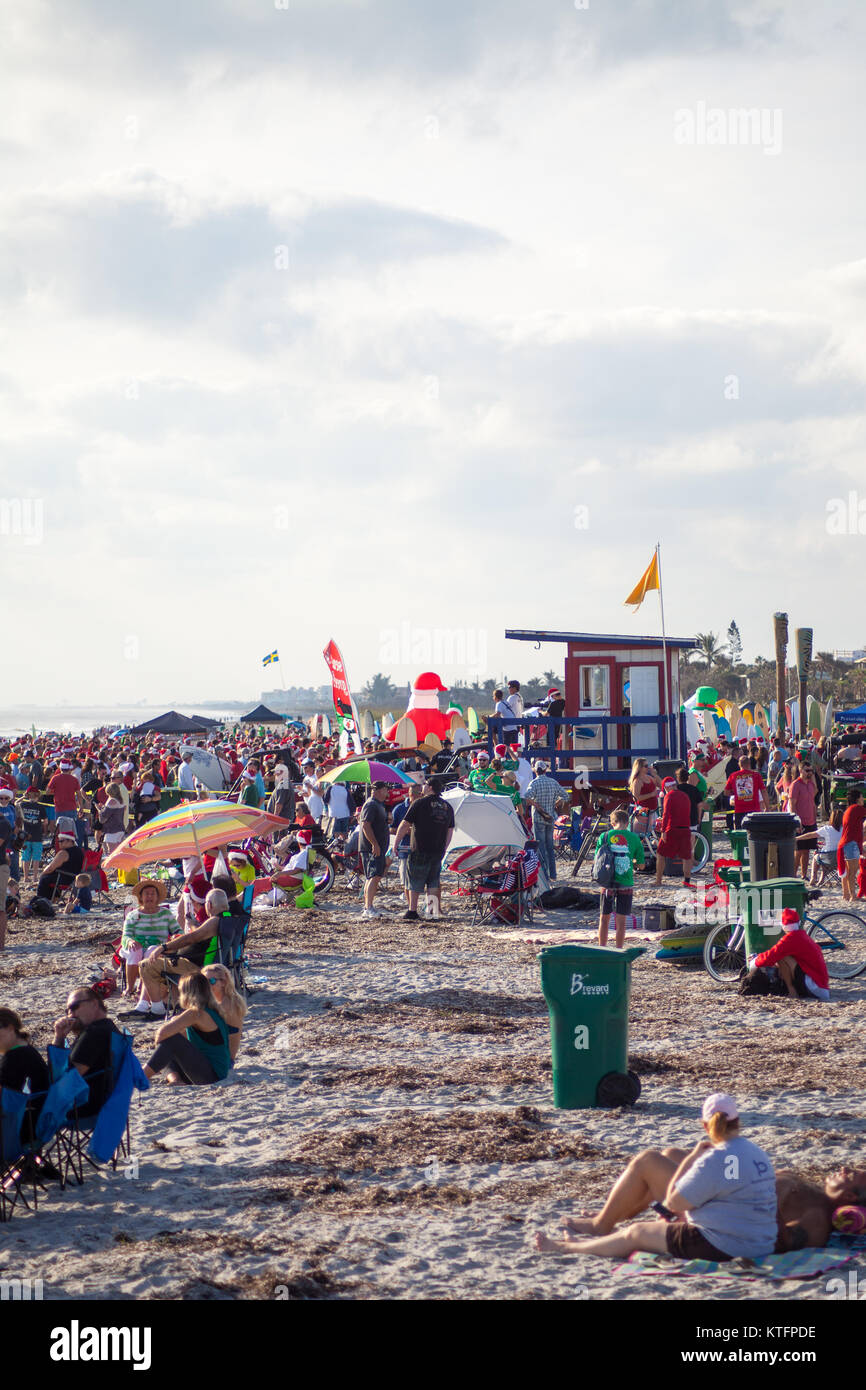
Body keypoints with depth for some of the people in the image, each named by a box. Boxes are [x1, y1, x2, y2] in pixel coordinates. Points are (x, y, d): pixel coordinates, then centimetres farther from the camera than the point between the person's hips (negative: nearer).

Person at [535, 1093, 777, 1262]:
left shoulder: (716, 1160, -20)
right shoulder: (759, 1154, 7)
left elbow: (673, 1203, -12)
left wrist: (690, 1159, -1)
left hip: (720, 1247, -9)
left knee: (636, 1233, 9)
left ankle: (566, 1247, 28)